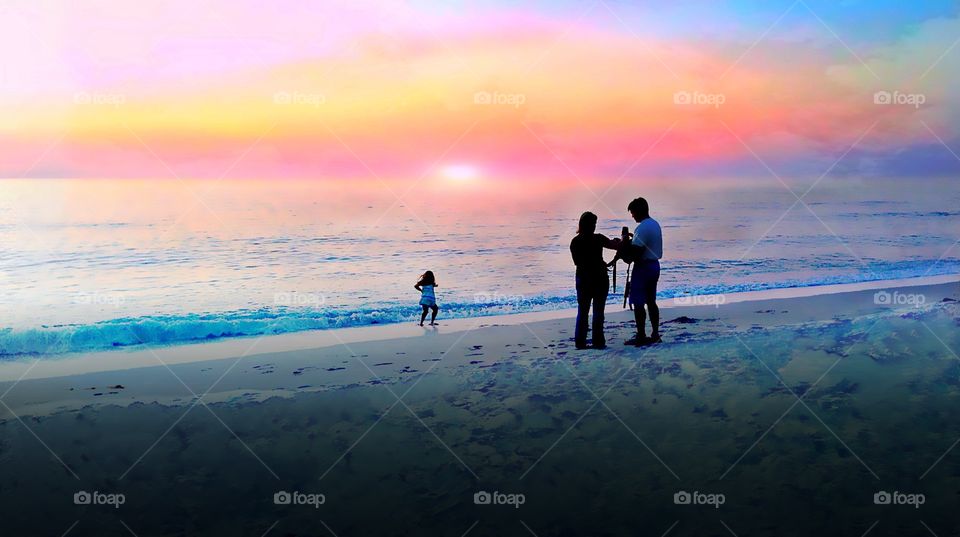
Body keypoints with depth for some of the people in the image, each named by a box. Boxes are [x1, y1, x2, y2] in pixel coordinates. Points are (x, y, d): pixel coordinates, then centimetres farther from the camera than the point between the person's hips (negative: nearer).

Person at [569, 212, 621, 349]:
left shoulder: (575, 242, -1)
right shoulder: (598, 239, -13)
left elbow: (577, 262, 8)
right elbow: (616, 246, -6)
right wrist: (618, 240, 18)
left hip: (582, 279, 3)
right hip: (599, 279, -3)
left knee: (582, 312, 10)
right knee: (598, 312, 4)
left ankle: (580, 342, 9)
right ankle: (598, 342, 4)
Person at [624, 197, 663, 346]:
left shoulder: (642, 228, -19)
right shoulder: (655, 224, 12)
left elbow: (636, 252, -23)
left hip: (643, 267, -10)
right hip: (655, 265, 10)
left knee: (638, 303, -3)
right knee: (651, 301, 15)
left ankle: (641, 337, -2)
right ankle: (655, 334, 17)